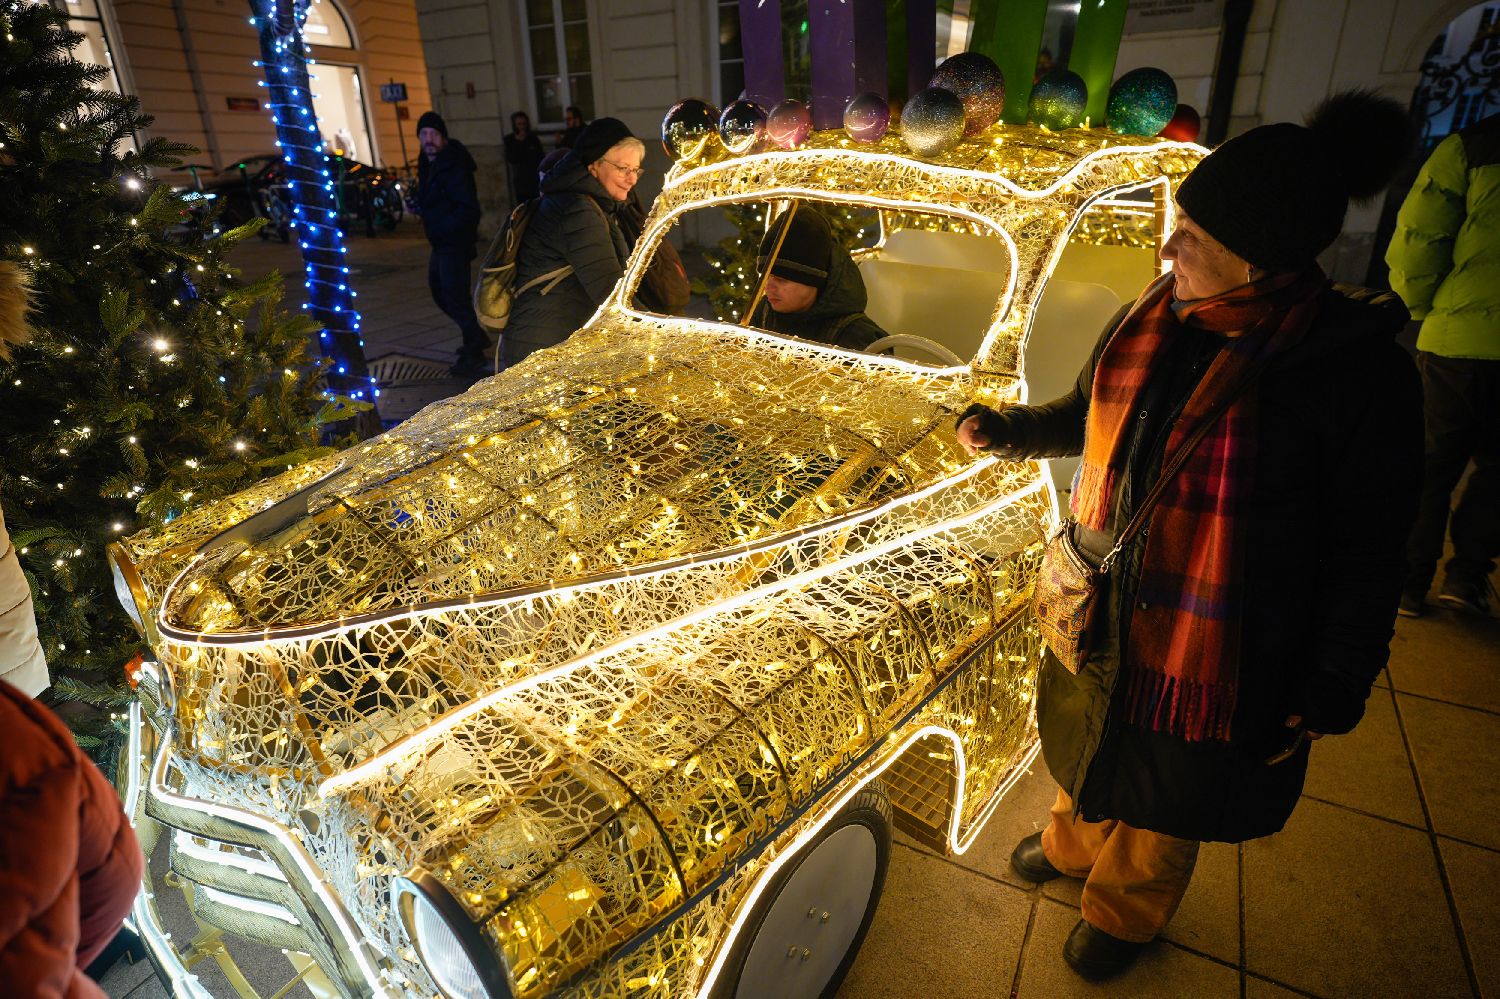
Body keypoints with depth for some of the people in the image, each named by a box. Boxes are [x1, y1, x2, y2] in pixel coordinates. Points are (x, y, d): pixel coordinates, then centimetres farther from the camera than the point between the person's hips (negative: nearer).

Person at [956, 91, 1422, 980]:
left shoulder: (1356, 371, -23)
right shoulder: (1156, 319, -6)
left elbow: (1368, 557, -15)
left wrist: (1329, 697, -11)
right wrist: (1005, 431, 2)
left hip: (1211, 653, -5)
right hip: (1098, 618, 6)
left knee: (1166, 792, 21)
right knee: (1089, 748, 29)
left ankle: (1124, 913, 51)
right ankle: (1074, 844, 60)